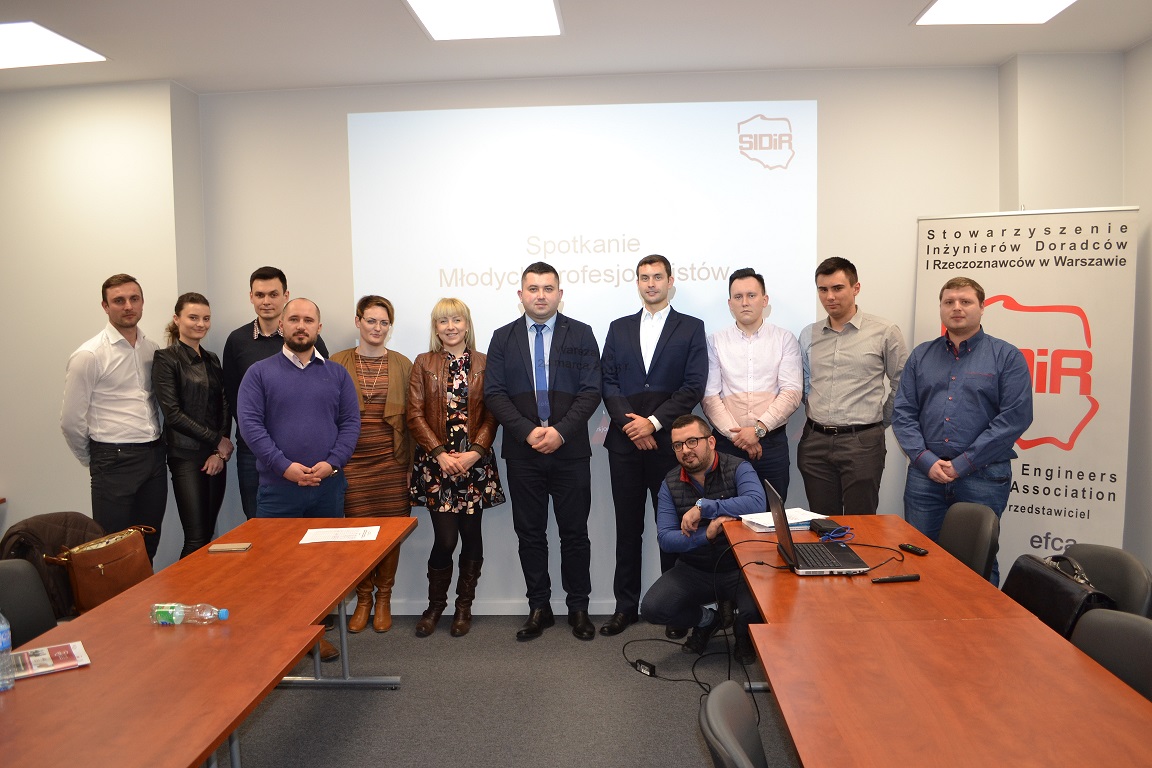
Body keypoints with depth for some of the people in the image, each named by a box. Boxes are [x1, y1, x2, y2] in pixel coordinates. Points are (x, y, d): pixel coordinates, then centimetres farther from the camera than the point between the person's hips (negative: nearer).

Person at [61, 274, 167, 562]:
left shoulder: (152, 349, 8)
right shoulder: (89, 356, -9)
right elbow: (71, 421, -6)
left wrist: (155, 447, 11)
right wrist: (95, 462, 4)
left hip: (155, 456, 5)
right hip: (115, 461, -5)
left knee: (149, 547, 13)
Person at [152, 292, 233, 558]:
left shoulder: (212, 360, 14)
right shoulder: (166, 359, -4)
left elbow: (224, 407, 9)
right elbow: (173, 413, -11)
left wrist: (219, 453, -5)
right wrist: (218, 441, -9)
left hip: (216, 456, 6)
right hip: (186, 456, -6)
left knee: (209, 534, 7)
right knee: (196, 539, -9)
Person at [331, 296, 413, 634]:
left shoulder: (402, 365, 5)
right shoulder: (337, 364, 5)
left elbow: (410, 417, 5)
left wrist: (409, 464, 0)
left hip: (391, 461, 0)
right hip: (351, 462, 0)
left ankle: (384, 599, 21)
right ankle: (363, 598, 21)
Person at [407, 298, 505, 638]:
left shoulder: (483, 364, 6)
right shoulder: (423, 363, 6)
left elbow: (491, 415, 2)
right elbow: (415, 415, 0)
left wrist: (475, 451, -11)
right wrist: (440, 453, -10)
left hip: (475, 462, 1)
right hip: (436, 462, -1)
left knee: (471, 536, 6)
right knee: (446, 538, -4)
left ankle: (464, 606, 22)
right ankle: (435, 605, 17)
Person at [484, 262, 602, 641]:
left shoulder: (581, 335, 3)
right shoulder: (503, 338, 7)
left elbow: (590, 392, -3)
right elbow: (494, 393, 0)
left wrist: (560, 431, -15)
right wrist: (528, 431, -13)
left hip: (570, 450, -1)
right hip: (523, 451, 1)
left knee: (575, 533, 6)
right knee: (530, 534, 9)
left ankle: (578, 608, 20)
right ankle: (539, 608, 21)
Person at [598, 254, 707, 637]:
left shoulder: (691, 328, 4)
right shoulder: (619, 329, 13)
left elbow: (694, 387, -5)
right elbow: (608, 383, 6)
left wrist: (653, 422, -13)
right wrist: (629, 423, -8)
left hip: (669, 442, -2)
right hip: (625, 443, 3)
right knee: (627, 527, 8)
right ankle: (626, 604, 18)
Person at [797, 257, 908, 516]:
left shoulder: (884, 332, -2)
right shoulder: (808, 335, 10)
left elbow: (901, 384, 4)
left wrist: (882, 420, 7)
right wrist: (815, 416, 12)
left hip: (862, 442, -4)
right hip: (815, 442, 4)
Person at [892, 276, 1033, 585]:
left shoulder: (1006, 357, 1)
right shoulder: (921, 356, 11)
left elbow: (1015, 417, -8)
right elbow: (903, 413, 6)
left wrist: (963, 464, -12)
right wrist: (926, 461, -8)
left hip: (983, 476, -3)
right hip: (925, 475, 3)